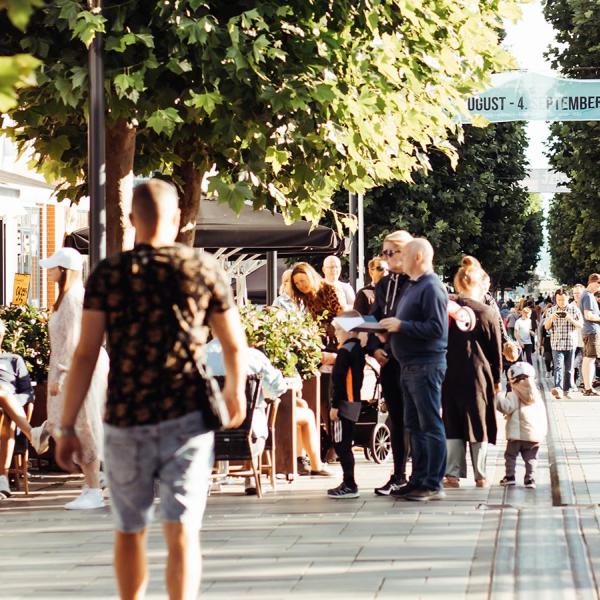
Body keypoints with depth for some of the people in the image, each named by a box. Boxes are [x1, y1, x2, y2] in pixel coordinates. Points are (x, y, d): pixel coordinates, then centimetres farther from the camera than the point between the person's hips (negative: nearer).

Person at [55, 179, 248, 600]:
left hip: (125, 422, 1)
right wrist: (236, 392, 27)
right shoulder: (204, 269, 2)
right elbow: (235, 345, 8)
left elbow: (85, 355, -5)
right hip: (187, 418, -1)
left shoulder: (108, 274, 0)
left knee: (130, 531, 17)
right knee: (182, 532, -3)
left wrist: (67, 427, -1)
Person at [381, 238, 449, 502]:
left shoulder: (431, 288, -13)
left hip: (426, 366, -10)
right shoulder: (413, 286, 18)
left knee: (430, 426, -6)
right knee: (414, 426, 13)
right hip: (409, 366, 10)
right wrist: (390, 327, 10)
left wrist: (401, 326, -19)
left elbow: (436, 328, -21)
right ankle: (418, 480, 19)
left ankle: (433, 485, -4)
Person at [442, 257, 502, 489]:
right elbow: (496, 351, 1)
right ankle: (480, 476, 8)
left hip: (450, 375, 2)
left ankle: (453, 474, 5)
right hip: (478, 375, -2)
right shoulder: (488, 313, -7)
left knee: (452, 425, 8)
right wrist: (497, 379, 12)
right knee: (478, 424, 6)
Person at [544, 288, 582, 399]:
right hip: (556, 344, 0)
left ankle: (568, 389, 16)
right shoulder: (551, 310, 8)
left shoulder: (574, 309, 4)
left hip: (571, 343, 0)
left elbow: (580, 325, 3)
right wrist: (551, 318, -10)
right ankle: (558, 389, -25)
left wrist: (570, 319, -14)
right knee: (558, 367, -13)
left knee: (569, 368, 7)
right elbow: (546, 327, 9)